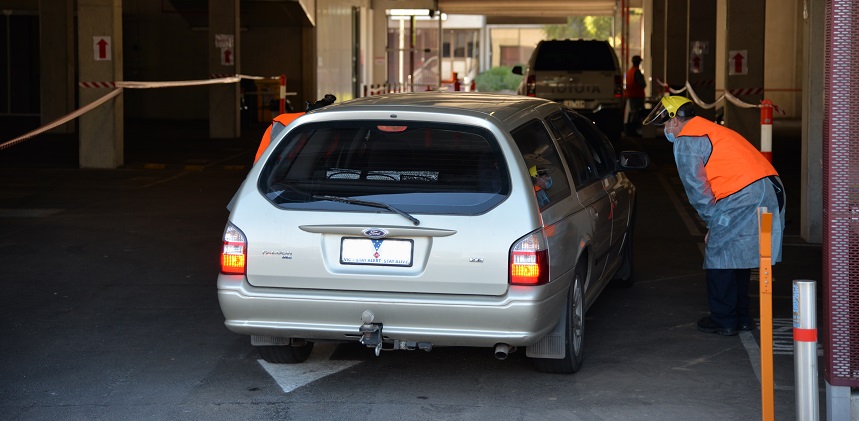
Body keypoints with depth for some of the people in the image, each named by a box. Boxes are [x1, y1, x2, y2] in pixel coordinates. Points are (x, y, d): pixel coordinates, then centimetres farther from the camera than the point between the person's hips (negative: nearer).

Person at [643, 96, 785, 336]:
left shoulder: (686, 141, 0)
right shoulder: (712, 130, 29)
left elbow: (696, 188, -4)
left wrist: (713, 222, 5)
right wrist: (717, 223, 23)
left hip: (741, 197, -9)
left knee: (719, 257, 3)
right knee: (738, 257, 20)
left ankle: (723, 320, 8)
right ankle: (741, 317, 26)